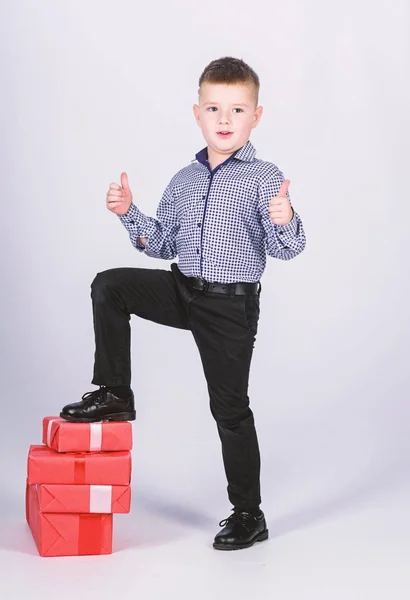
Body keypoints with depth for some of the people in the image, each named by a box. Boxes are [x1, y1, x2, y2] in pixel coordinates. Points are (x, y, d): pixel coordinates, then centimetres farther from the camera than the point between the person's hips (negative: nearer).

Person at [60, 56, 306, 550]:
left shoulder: (265, 178, -9)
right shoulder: (183, 181, 9)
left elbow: (286, 249, -18)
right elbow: (163, 245, 14)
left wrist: (284, 222, -39)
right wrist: (129, 213, 0)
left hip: (231, 306, -5)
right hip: (183, 290, 5)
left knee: (230, 408, 2)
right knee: (109, 286, -11)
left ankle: (248, 515, 17)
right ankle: (113, 394, 1)